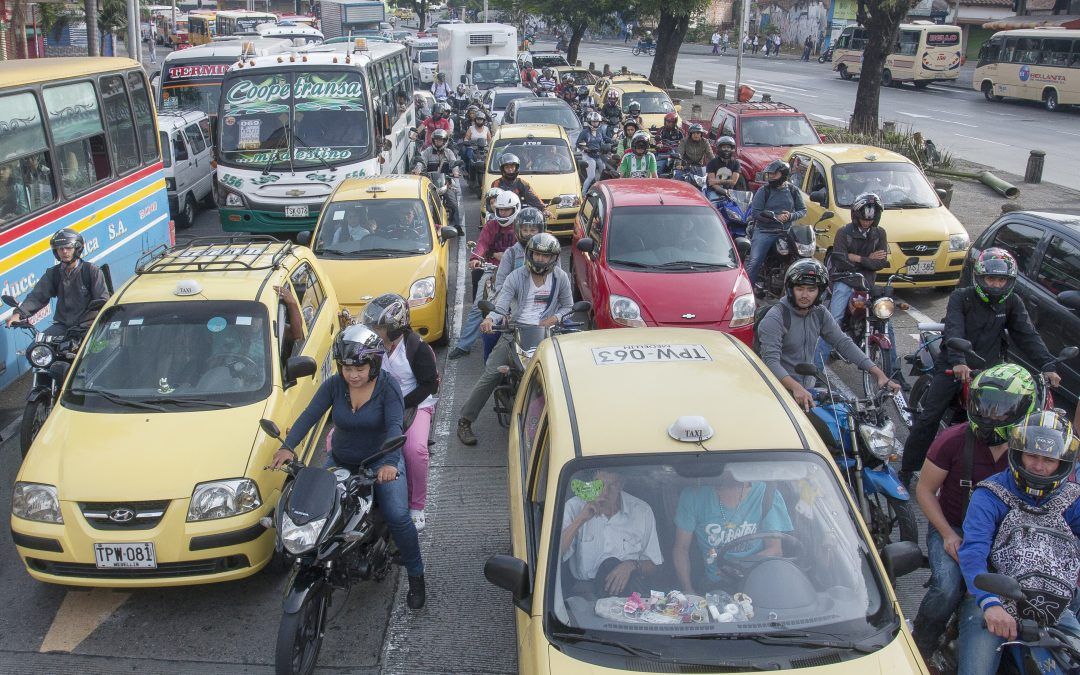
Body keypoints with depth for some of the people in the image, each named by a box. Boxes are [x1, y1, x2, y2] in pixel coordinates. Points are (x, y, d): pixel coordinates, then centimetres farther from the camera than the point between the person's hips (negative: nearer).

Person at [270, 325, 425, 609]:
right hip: (340, 463, 4)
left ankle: (416, 575, 0)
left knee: (397, 516, -21)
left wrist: (390, 462, -47)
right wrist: (288, 447, -34)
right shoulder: (333, 385, -6)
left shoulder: (388, 386, -16)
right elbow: (309, 415, -16)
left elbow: (394, 426, -29)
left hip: (381, 462, -3)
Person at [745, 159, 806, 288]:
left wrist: (790, 216, -9)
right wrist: (776, 217, -16)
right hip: (764, 232, -3)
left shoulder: (793, 190, 10)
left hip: (786, 232, 3)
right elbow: (755, 211, -6)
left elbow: (803, 210, 13)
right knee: (754, 262, -16)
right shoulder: (764, 190, 2)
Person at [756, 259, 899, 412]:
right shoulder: (775, 318, -15)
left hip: (808, 388, 6)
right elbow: (770, 361, -24)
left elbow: (843, 343, 6)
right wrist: (795, 388, -41)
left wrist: (877, 372, -6)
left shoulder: (820, 313, 7)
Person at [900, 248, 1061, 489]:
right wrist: (958, 362, -42)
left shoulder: (1012, 303, 2)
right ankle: (907, 471, 1)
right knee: (928, 419, -8)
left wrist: (1047, 365, -21)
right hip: (953, 367, -3)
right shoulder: (961, 297, -9)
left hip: (990, 369, 3)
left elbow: (1027, 335, -6)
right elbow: (954, 331, -24)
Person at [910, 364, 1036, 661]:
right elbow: (925, 489, -4)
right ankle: (917, 655, -5)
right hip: (952, 528, -3)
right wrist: (948, 534, -12)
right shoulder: (953, 440, -13)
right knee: (947, 589, -27)